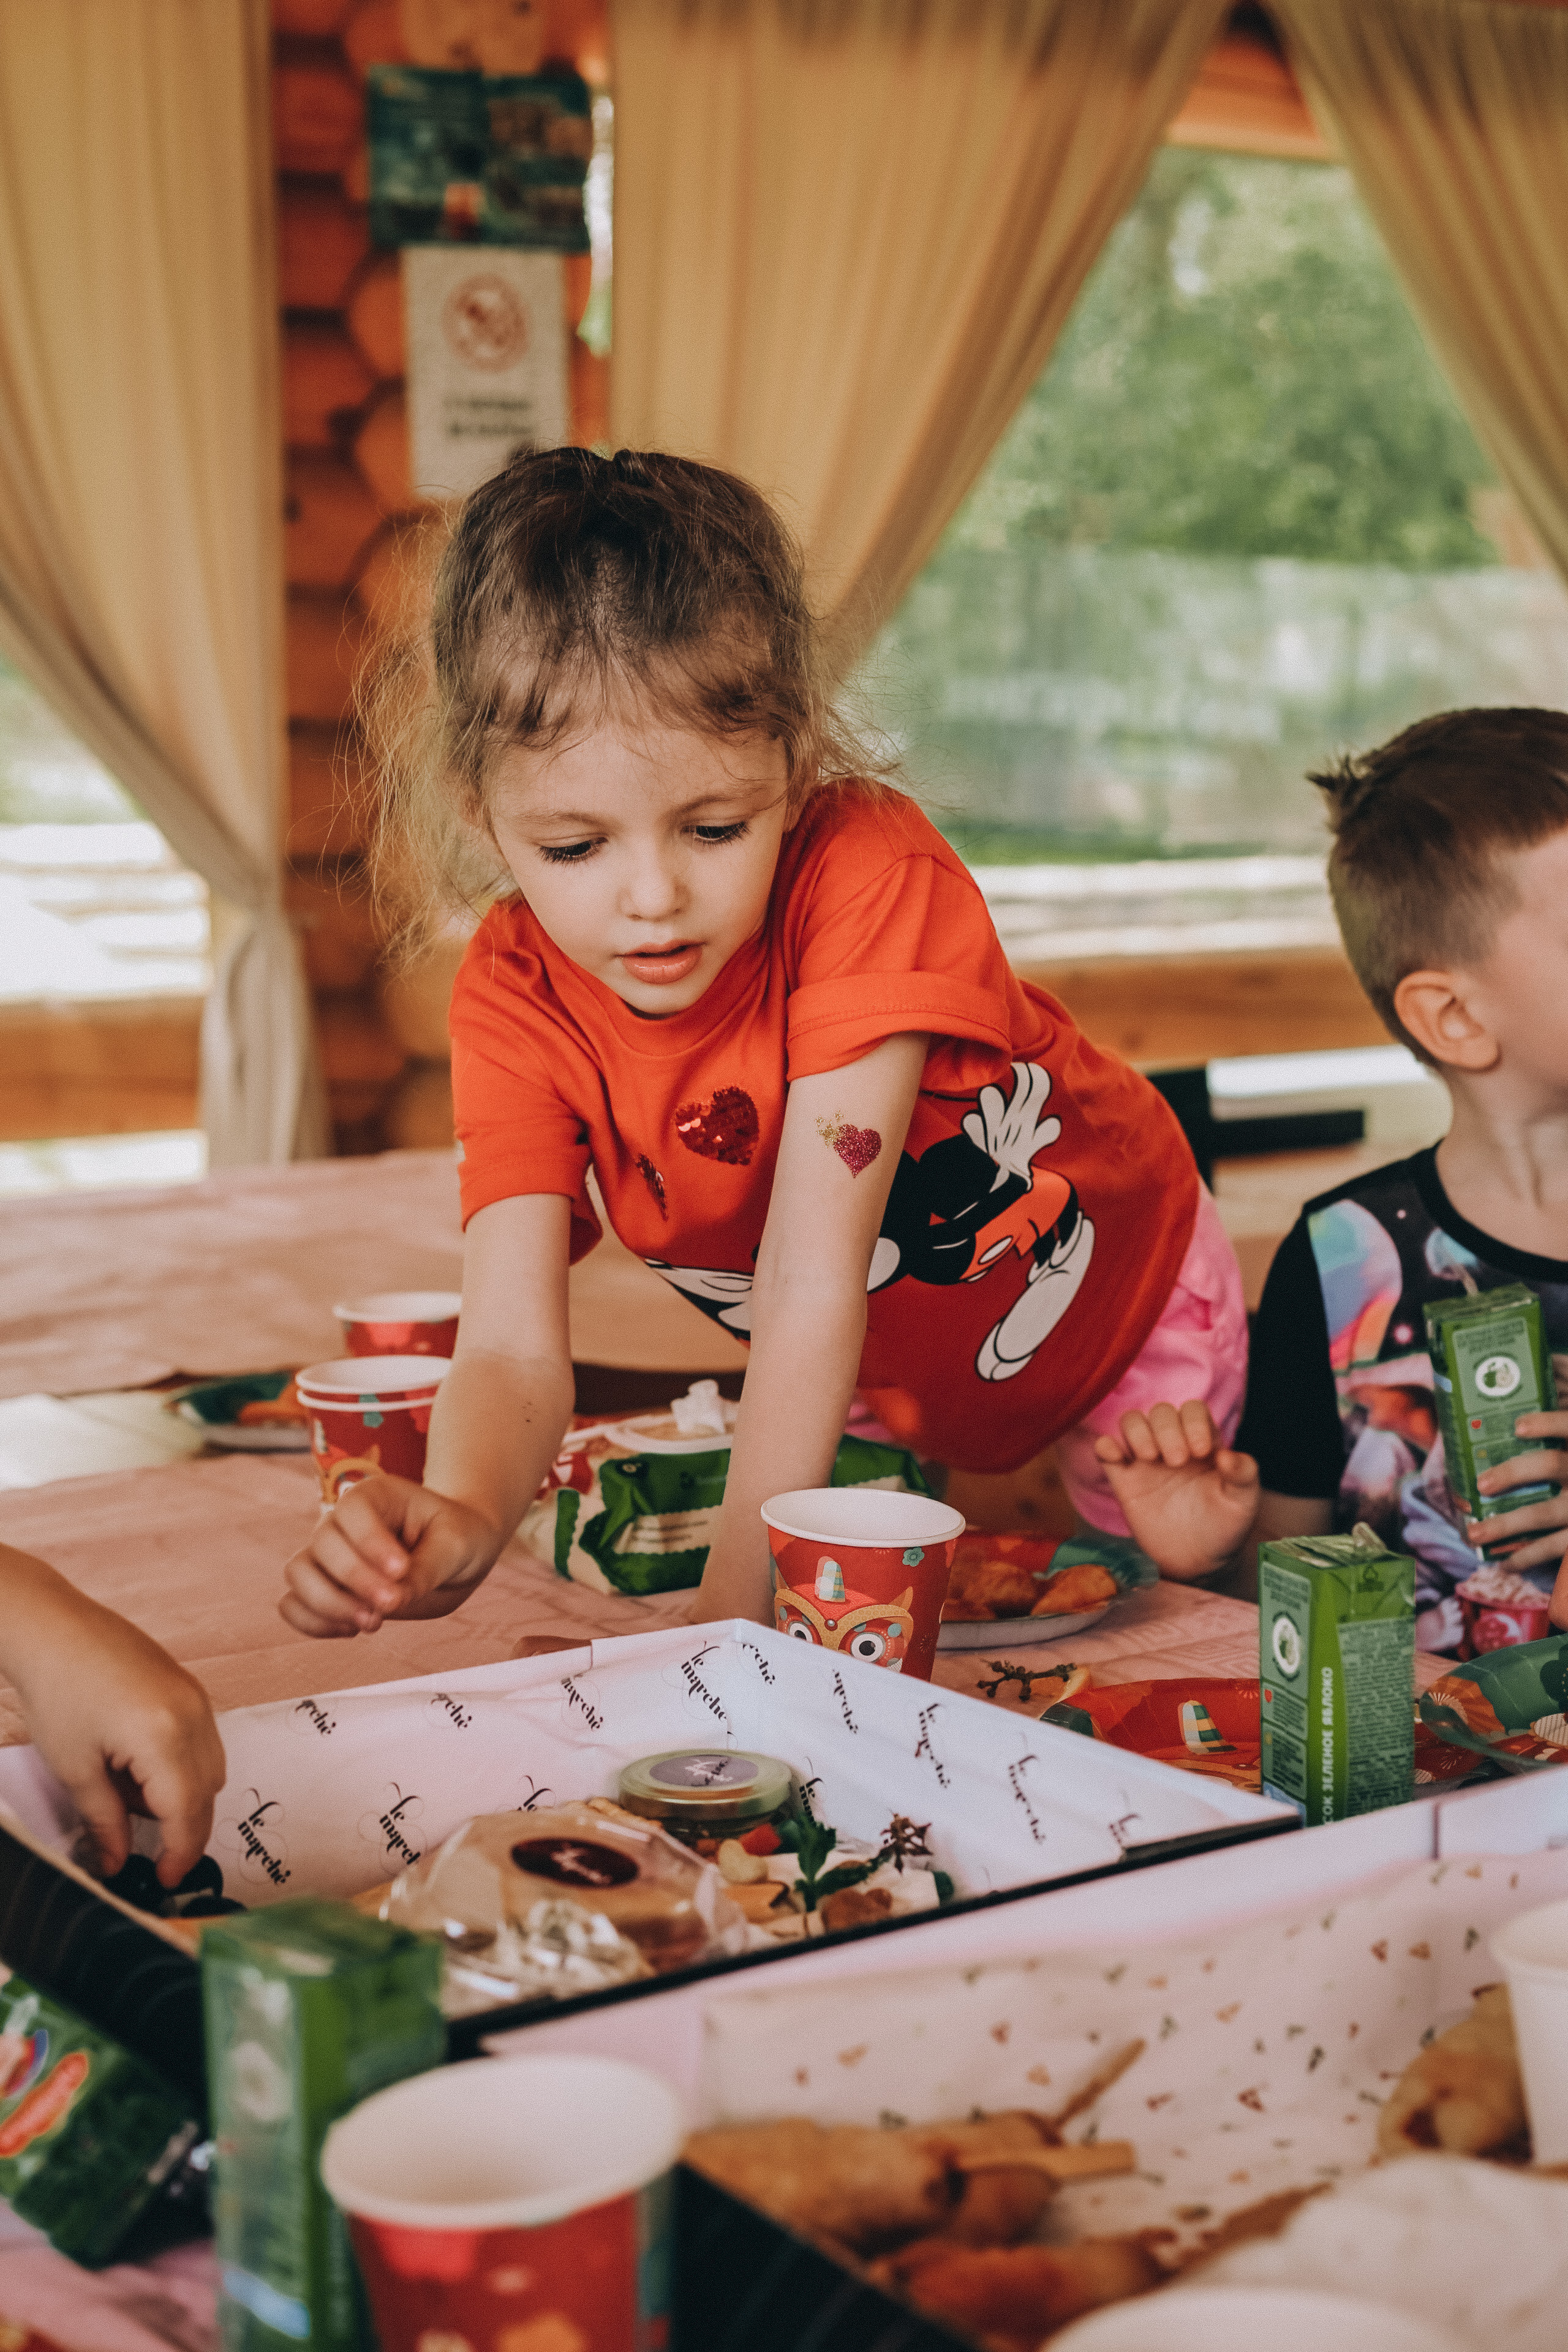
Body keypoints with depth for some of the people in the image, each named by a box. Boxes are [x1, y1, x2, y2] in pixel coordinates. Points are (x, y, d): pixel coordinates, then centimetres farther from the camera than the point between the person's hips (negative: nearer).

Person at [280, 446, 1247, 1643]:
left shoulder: (870, 873, -39)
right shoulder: (515, 1000, -25)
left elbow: (811, 1284, -42)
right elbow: (512, 1344, -36)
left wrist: (733, 1616, -44)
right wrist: (461, 1521, -59)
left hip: (1126, 1309, -3)